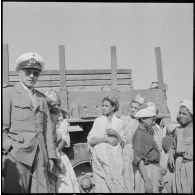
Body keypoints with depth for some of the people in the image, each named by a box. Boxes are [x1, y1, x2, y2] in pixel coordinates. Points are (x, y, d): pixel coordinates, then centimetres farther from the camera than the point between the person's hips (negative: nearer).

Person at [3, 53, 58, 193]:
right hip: (17, 154, -4)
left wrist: (51, 156, 10)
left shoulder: (42, 98, 19)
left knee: (41, 190, 1)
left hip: (40, 156, 4)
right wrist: (9, 147, -12)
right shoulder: (8, 93, 6)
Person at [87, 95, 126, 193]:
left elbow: (123, 142, 10)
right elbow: (90, 140, -2)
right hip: (100, 159, -1)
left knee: (116, 184, -4)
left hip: (114, 159, 1)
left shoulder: (118, 122, 8)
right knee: (101, 185, -2)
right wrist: (105, 138, -13)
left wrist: (116, 134, -8)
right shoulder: (98, 121, 4)